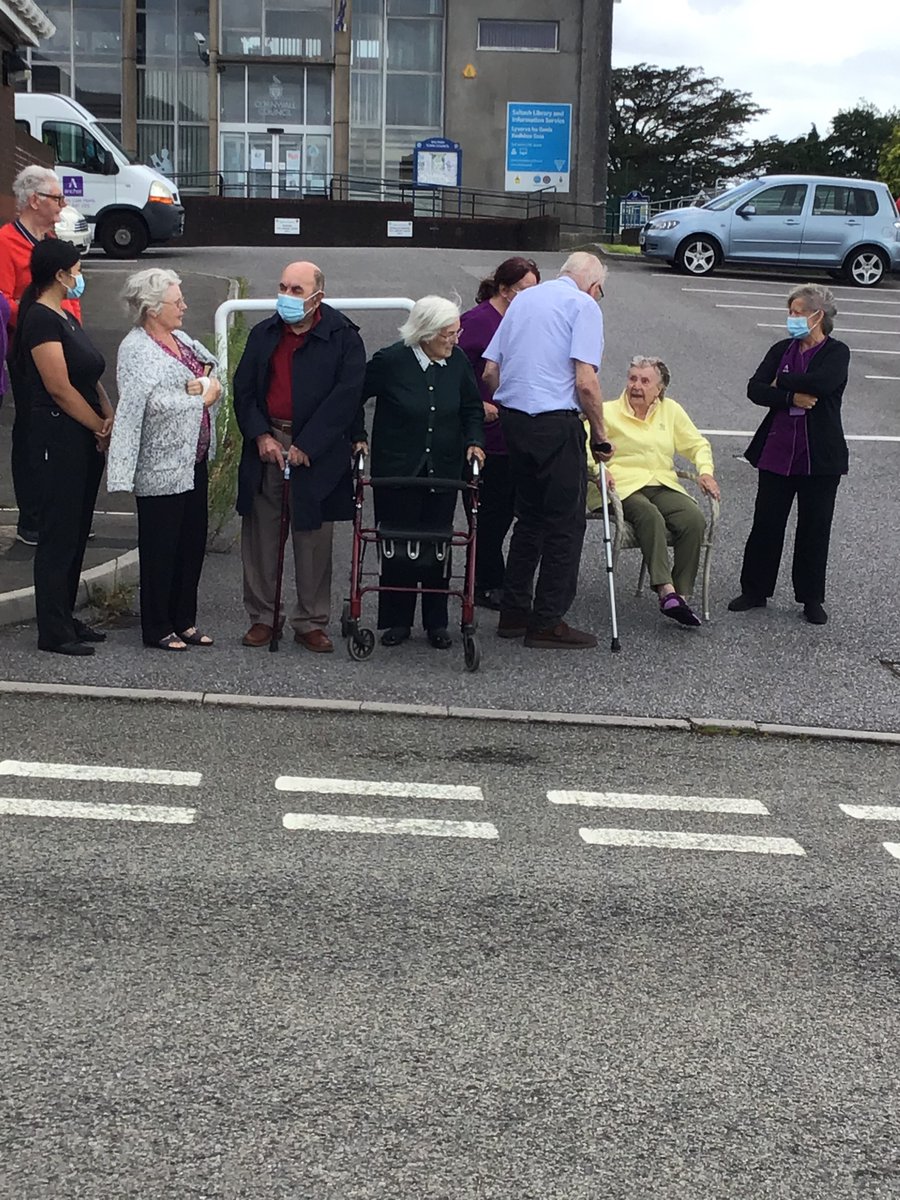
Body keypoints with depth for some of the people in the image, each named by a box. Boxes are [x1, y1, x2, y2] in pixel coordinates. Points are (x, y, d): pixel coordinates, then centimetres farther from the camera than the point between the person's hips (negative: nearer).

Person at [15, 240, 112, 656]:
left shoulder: (65, 319, 15)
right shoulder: (41, 320, -15)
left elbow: (92, 377, 14)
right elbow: (59, 388, -19)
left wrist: (109, 418, -3)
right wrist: (102, 428, -11)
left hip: (86, 440, 10)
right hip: (60, 438, -10)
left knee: (77, 531, 14)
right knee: (58, 534, -3)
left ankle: (65, 618, 24)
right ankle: (54, 632, 4)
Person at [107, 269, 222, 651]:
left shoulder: (180, 340, 12)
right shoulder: (135, 350, -14)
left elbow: (213, 370, 12)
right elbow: (153, 403, -25)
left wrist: (207, 383, -10)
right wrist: (199, 397, -15)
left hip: (194, 460, 9)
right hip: (162, 469, -8)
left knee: (193, 543, 14)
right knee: (161, 548, 2)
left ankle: (184, 620, 26)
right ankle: (157, 629, 14)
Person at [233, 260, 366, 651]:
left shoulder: (342, 337, -5)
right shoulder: (263, 334, 9)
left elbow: (345, 396, -10)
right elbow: (243, 388, 10)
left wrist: (305, 446, -13)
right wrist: (260, 435, -5)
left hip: (316, 452, -3)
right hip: (266, 444, 4)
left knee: (314, 540, 3)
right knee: (260, 536, 6)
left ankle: (311, 622, 14)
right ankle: (261, 616, 18)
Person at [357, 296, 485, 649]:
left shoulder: (458, 362, -1)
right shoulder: (390, 361, -13)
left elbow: (472, 408, 13)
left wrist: (474, 441, -1)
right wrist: (358, 438, -5)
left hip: (443, 471, 3)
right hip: (396, 471, -3)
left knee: (438, 547, 7)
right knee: (398, 548, 3)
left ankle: (436, 623, 18)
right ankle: (397, 621, 17)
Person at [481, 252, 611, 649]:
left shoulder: (523, 299, 16)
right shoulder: (584, 304, -4)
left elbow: (490, 371, 14)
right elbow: (585, 382, -14)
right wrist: (600, 435, -5)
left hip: (512, 419, 7)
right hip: (556, 423, -7)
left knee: (529, 517, 18)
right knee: (565, 523, 1)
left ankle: (514, 613, 21)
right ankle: (547, 623, 3)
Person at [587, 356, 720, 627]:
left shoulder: (670, 410, 19)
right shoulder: (607, 412, 9)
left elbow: (697, 443, 23)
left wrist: (705, 471, 4)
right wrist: (597, 467, -22)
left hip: (663, 484, 4)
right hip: (623, 485, -4)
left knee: (695, 520, -26)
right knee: (650, 517, -37)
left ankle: (682, 594, -25)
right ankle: (666, 591, -46)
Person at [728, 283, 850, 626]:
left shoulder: (837, 353, -4)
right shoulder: (782, 349, 7)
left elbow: (819, 384, -24)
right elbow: (755, 389, -3)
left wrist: (781, 382, -10)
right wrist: (792, 397, -17)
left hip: (820, 456, -3)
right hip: (777, 452, 3)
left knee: (815, 527, 6)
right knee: (766, 523, 7)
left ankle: (811, 598, 17)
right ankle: (755, 591, 19)